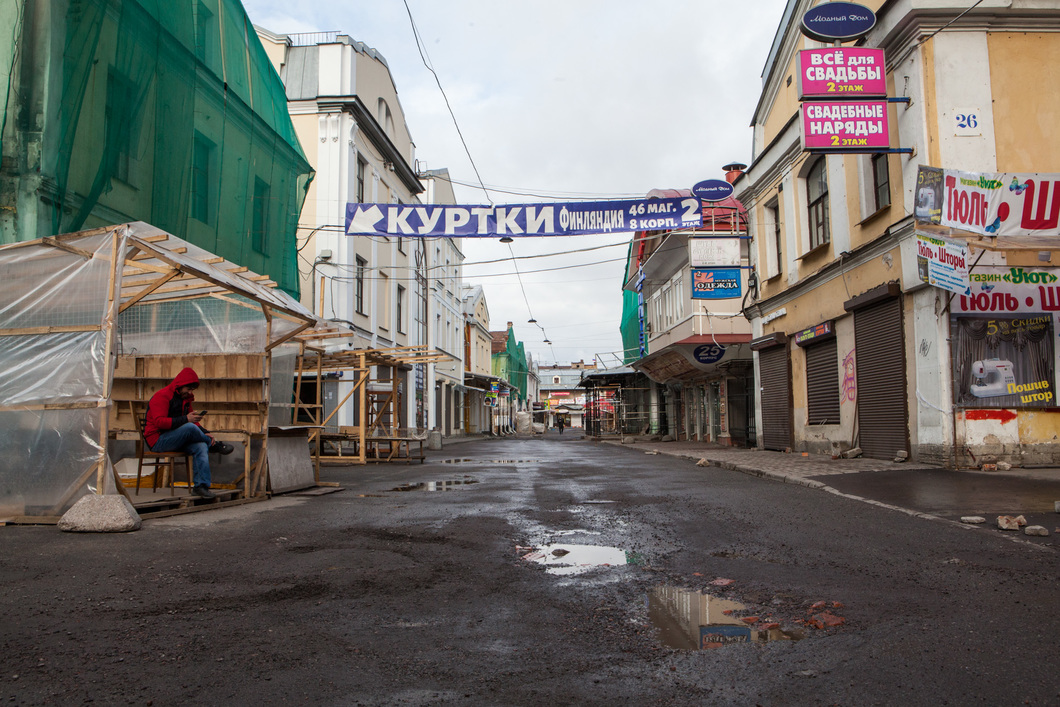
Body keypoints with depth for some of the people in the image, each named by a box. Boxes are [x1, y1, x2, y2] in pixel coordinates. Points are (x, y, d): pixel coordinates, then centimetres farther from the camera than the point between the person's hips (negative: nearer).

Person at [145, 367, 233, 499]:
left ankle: (201, 485, -27)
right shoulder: (161, 396, -11)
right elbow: (159, 421, -23)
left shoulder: (186, 399, 16)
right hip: (158, 440, -8)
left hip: (177, 440, 8)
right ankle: (214, 445, -7)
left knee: (201, 446, -23)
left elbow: (193, 421, 19)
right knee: (190, 428, -34)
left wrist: (204, 433, -2)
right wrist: (185, 419, -32)